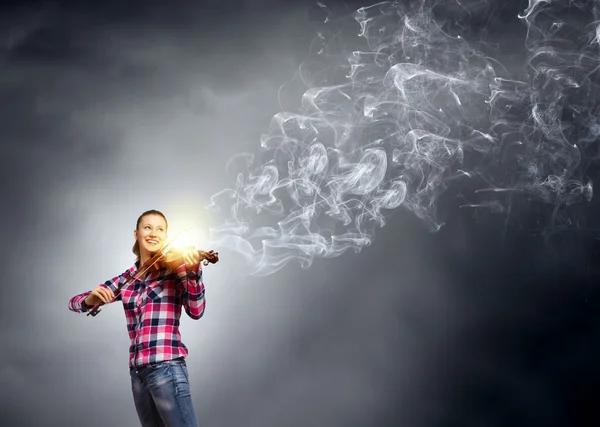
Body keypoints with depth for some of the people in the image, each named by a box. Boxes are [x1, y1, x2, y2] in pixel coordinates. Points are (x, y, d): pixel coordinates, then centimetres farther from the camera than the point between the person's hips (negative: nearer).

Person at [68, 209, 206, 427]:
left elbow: (196, 311, -14)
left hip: (166, 367, -5)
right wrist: (90, 299, -11)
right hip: (137, 372, 5)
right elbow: (74, 302, 13)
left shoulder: (175, 268, -1)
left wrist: (194, 272, -30)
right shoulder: (125, 280, 11)